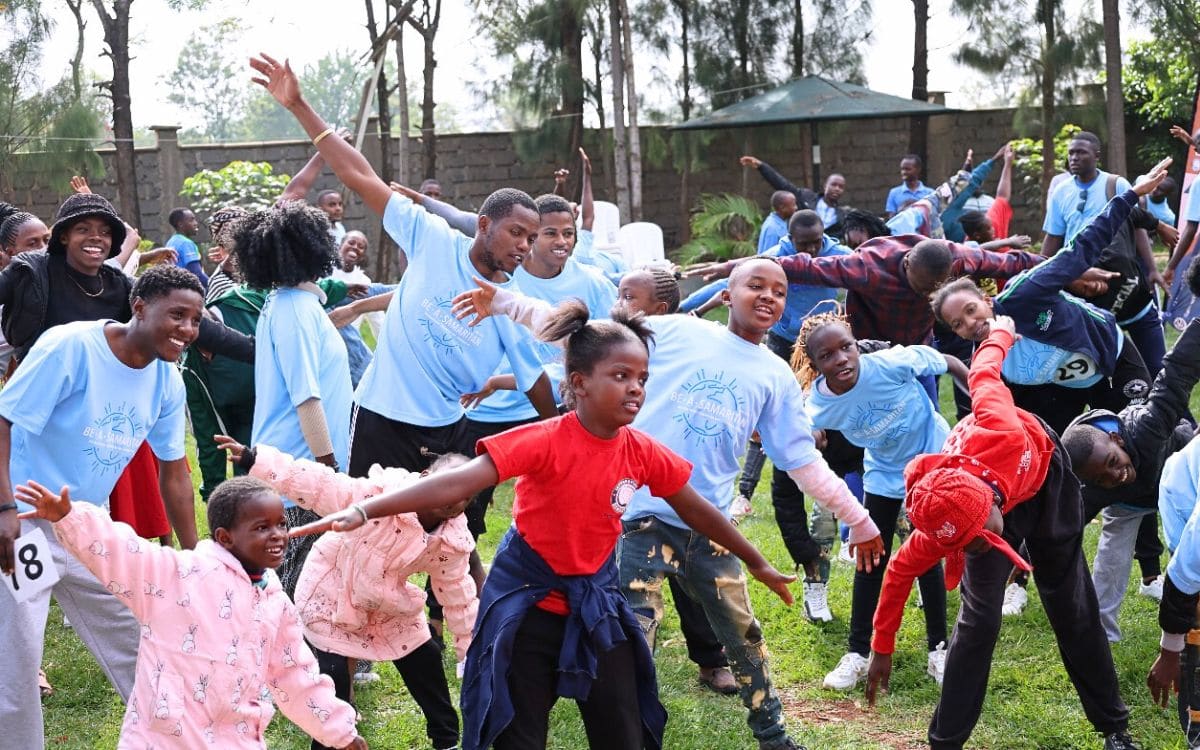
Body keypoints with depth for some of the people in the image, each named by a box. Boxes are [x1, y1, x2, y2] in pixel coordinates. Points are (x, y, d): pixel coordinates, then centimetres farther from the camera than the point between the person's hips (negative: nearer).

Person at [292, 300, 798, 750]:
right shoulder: (546, 441, -23)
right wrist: (365, 511, -43)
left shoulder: (644, 453, -7)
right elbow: (458, 482, -32)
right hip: (528, 603, -4)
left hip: (597, 607, 4)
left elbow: (698, 512, 9)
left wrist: (758, 565, 19)